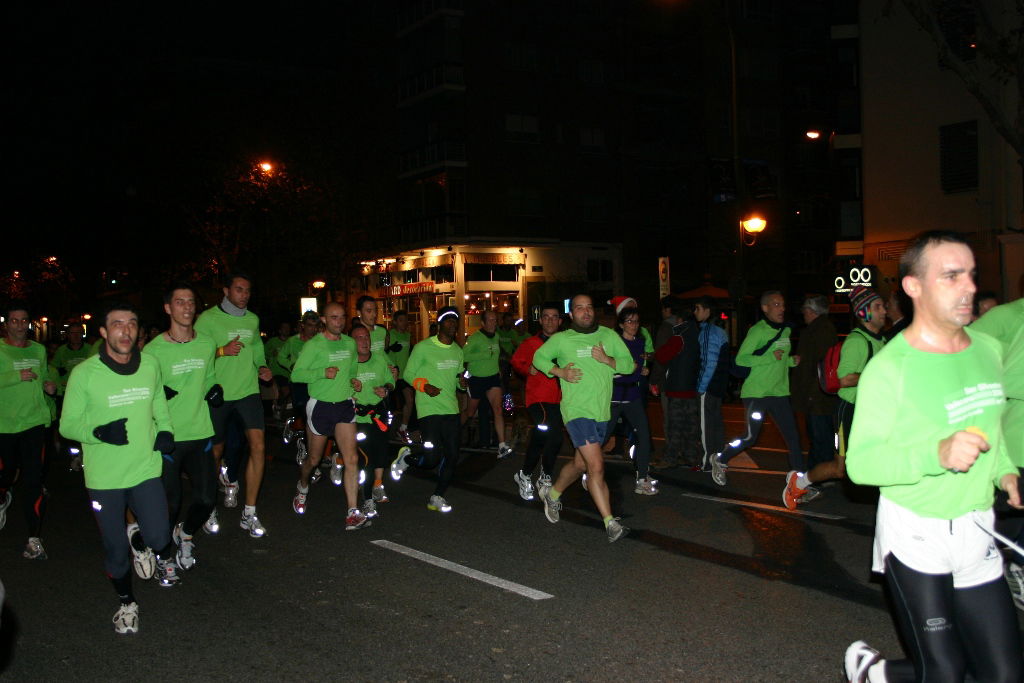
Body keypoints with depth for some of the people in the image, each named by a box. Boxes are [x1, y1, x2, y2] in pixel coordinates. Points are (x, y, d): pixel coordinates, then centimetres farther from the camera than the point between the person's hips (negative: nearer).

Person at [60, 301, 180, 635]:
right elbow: (67, 425, -6)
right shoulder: (84, 373, -13)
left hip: (145, 470, 2)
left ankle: (166, 557, 31)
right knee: (116, 549, 10)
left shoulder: (151, 364, -2)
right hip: (104, 478, -1)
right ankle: (127, 603, 36)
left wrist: (165, 429, 4)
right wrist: (99, 432, -24)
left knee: (158, 538, -7)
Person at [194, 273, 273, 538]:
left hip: (248, 391, 3)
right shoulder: (208, 319, -7)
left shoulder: (252, 320, 10)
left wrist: (262, 367, 5)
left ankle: (249, 514, -3)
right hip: (218, 395, -3)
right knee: (215, 452, 9)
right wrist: (222, 351, -23)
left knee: (258, 446, -12)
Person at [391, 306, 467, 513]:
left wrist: (462, 382, -2)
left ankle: (437, 497, 19)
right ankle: (406, 458, 21)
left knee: (452, 457, 2)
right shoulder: (423, 347, -7)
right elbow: (408, 374, -2)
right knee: (432, 459, -12)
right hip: (429, 409, -6)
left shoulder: (457, 350, 13)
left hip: (451, 409, 6)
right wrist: (424, 386, -19)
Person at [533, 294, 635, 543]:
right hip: (577, 410, -5)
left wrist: (607, 359, -14)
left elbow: (629, 364, 5)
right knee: (596, 465, -16)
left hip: (602, 412, 5)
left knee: (580, 463, 19)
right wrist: (560, 372, -6)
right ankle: (610, 523, -13)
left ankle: (552, 494, 44)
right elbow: (539, 357, 11)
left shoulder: (609, 336, 7)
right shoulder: (561, 339, 0)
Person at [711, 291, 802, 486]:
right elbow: (740, 359, -18)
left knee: (793, 437, 1)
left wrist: (792, 361, 3)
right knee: (750, 437, -2)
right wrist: (770, 357, -24)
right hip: (756, 392, -7)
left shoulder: (786, 330, 13)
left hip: (779, 392, 7)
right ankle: (720, 460, 21)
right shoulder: (758, 330, -12)